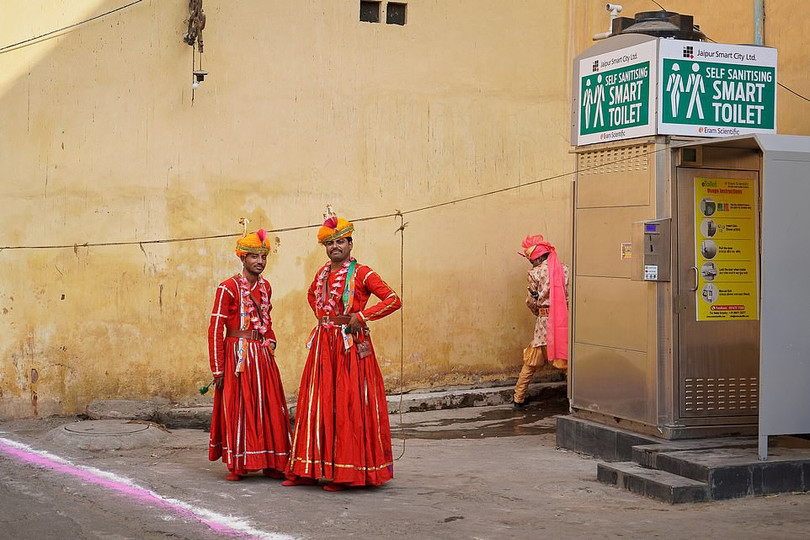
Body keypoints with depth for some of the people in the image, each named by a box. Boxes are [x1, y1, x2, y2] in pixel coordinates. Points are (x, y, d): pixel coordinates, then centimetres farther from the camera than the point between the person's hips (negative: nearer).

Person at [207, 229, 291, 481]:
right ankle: (237, 465, 8)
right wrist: (218, 369, -13)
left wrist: (270, 341, 12)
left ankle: (271, 463, 14)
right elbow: (215, 329, -10)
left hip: (263, 355, 6)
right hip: (238, 354, -6)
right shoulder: (229, 287, -9)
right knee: (238, 407, -1)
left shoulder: (265, 286, 11)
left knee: (269, 408, 6)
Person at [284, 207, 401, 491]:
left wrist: (361, 316, -16)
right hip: (323, 344, 6)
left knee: (347, 406, -3)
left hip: (350, 345, -6)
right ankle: (308, 470, 13)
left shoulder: (361, 273, -6)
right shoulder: (322, 272, 12)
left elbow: (393, 300, -14)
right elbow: (311, 294, 34)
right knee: (317, 405, 7)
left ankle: (346, 472, 3)